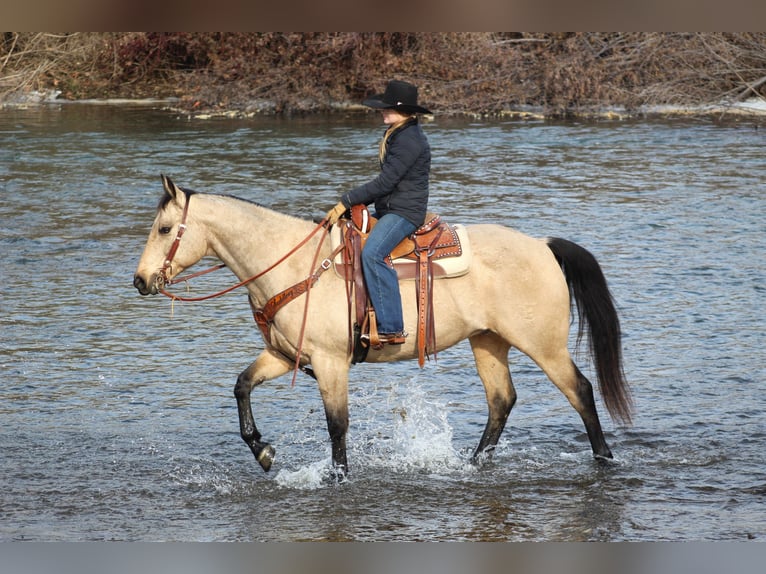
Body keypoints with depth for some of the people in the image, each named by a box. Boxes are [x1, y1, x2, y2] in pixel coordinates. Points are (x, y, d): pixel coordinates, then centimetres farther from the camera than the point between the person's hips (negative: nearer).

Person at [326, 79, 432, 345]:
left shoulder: (410, 140, -16)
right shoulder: (397, 135, 17)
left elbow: (385, 183, -19)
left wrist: (346, 202, -15)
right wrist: (359, 202, 13)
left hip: (405, 212, -11)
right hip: (387, 210, 11)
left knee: (372, 253, -31)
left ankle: (392, 329, -33)